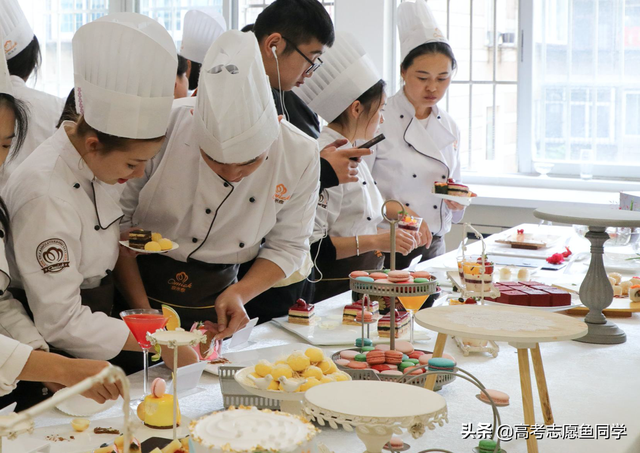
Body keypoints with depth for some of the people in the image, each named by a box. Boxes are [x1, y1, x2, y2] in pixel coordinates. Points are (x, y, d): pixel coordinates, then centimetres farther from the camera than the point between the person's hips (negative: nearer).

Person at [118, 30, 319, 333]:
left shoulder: (299, 156, -12)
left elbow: (286, 245, 1)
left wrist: (239, 293, -15)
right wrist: (140, 307, -10)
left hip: (218, 302, 1)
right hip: (141, 287, -1)